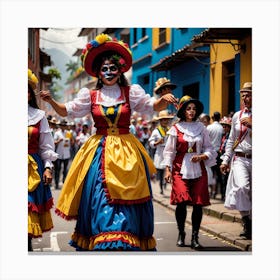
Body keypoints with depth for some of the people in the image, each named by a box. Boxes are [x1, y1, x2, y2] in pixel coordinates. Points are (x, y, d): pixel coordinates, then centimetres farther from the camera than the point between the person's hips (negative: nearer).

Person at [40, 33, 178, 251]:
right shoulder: (90, 96, 7)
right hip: (99, 153, 1)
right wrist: (51, 102, -11)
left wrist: (165, 100, -20)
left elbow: (152, 106, 1)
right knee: (99, 198, -2)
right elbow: (67, 111, 7)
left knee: (126, 198, -2)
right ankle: (99, 241, 9)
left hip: (126, 153, -1)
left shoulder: (131, 93, 4)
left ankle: (127, 241, 7)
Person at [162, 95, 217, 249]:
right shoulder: (175, 128, 5)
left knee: (198, 203, -4)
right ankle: (181, 234, 9)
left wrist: (202, 157, -8)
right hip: (180, 169, -2)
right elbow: (169, 151, 7)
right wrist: (167, 169, 0)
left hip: (198, 169, 2)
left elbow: (209, 149, 11)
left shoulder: (201, 128, 10)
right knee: (182, 201, -13)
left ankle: (195, 238, 6)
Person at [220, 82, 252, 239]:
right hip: (240, 159, 1)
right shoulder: (237, 116, 12)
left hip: (254, 159, -1)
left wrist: (252, 125, -15)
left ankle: (250, 225, 17)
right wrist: (226, 160, 16)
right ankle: (246, 220, -11)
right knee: (242, 186, -23)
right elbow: (231, 140, 19)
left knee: (253, 193, 2)